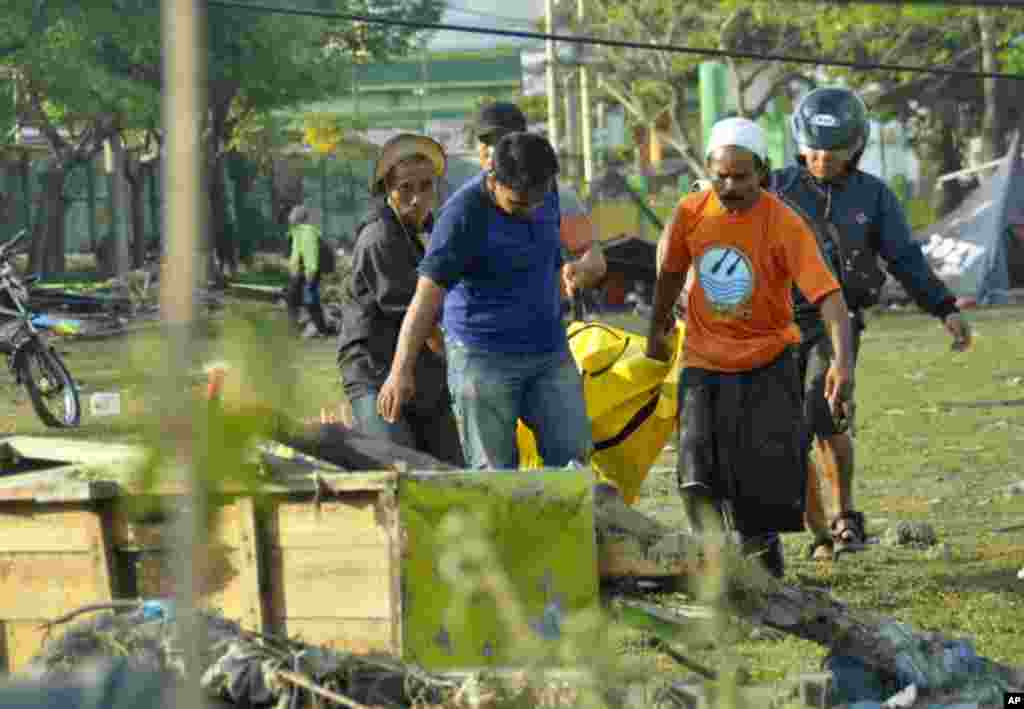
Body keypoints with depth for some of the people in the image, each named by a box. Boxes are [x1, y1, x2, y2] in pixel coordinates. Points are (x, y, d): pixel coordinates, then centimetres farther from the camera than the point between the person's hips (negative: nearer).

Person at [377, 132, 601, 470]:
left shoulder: (545, 192, 0)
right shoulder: (464, 214, -20)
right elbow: (427, 294, -25)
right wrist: (401, 370, -33)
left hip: (548, 353, 6)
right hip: (484, 357, -6)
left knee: (572, 455, -1)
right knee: (494, 471, -5)